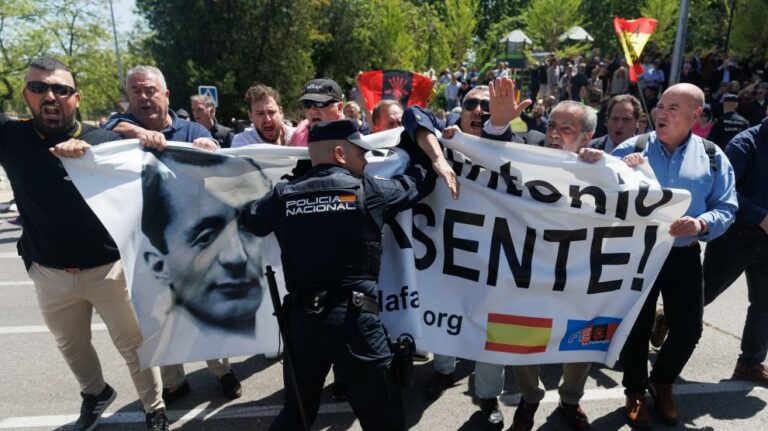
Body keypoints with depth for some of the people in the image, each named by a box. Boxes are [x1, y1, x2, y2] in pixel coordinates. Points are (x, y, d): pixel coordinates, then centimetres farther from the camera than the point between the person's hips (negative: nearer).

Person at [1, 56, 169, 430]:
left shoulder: (105, 140, -7)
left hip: (108, 268, -2)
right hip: (49, 274, 3)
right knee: (71, 347, 24)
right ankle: (95, 393, 51)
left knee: (134, 345, 9)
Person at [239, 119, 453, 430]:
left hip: (301, 317, 4)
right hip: (354, 317, -3)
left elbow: (248, 217, 21)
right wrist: (434, 158, 31)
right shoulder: (368, 191, -3)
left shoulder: (284, 195, 3)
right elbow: (417, 182, 11)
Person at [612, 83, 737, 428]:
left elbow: (727, 208, -1)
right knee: (637, 327, 10)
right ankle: (635, 391, 34)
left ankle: (662, 382, 41)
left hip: (684, 256, 2)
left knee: (688, 329, 11)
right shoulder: (632, 148, -5)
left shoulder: (712, 156, 1)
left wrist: (702, 224, -21)